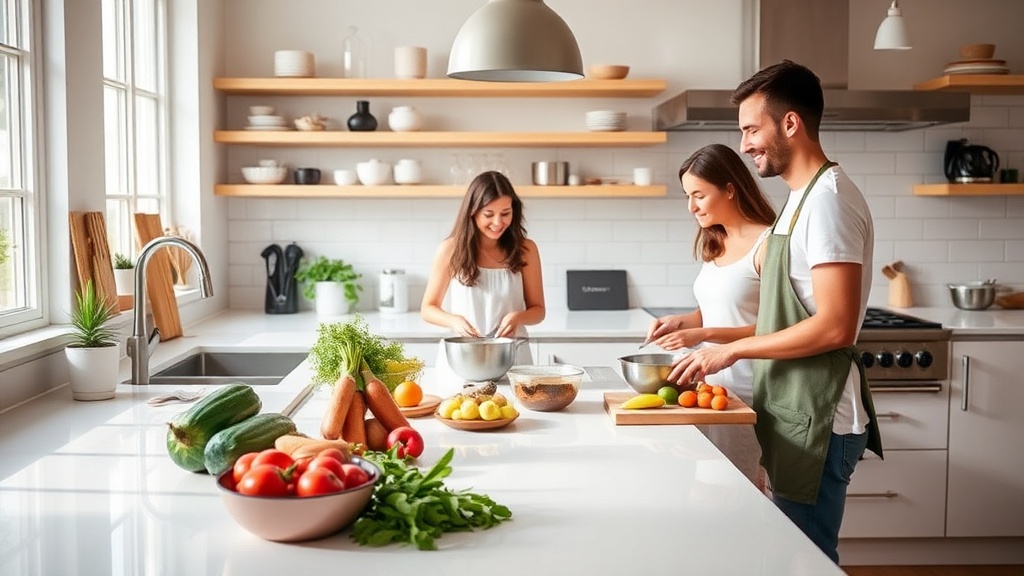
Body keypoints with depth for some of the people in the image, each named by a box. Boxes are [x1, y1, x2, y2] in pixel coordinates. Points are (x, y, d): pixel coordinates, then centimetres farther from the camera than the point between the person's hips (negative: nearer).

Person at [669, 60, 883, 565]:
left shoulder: (827, 198, -16)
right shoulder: (801, 198, 13)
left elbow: (835, 327, -23)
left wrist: (735, 349, -15)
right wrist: (699, 331, 11)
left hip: (817, 418, -9)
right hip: (794, 413, 9)